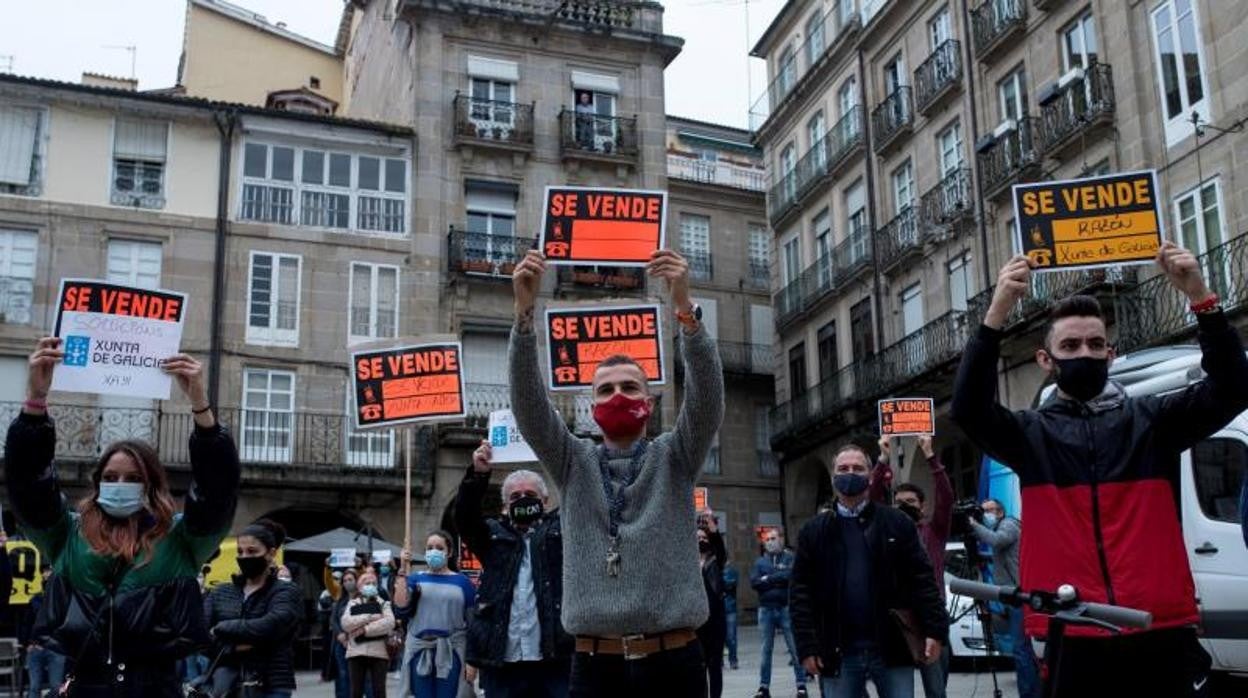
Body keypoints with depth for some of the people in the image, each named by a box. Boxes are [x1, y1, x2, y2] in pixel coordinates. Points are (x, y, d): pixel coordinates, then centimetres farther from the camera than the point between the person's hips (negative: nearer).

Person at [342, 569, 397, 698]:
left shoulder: (383, 604, 10)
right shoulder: (352, 604, 14)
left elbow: (389, 622, -9)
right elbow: (346, 623, -5)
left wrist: (365, 629, -14)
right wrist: (369, 617, -12)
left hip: (379, 652, -1)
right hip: (356, 652, 1)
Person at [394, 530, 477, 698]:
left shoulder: (462, 582, 4)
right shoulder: (416, 578, 7)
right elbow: (400, 609, -9)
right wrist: (403, 571, -9)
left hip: (450, 653, -1)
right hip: (420, 651, 1)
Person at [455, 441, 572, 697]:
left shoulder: (561, 527, 12)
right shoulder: (494, 535, 15)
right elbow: (464, 516, 0)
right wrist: (478, 474, -16)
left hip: (555, 659, -2)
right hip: (502, 661, 2)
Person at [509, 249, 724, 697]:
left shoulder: (675, 458, 8)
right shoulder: (574, 463, 11)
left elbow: (707, 395, -8)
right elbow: (528, 401, -3)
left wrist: (684, 306, -23)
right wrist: (525, 311, -17)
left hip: (674, 661, -1)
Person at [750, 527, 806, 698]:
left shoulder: (790, 558, 2)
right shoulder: (760, 561, 12)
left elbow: (791, 575, -15)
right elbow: (754, 582, -2)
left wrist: (768, 579, -7)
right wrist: (779, 579, -11)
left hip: (786, 608, -3)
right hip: (766, 609, 3)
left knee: (795, 648, -1)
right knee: (766, 650, 7)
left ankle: (801, 684, 6)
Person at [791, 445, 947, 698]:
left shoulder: (897, 523, 5)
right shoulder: (814, 531, 6)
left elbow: (922, 579, 2)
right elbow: (801, 591, 2)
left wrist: (935, 630, -6)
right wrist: (807, 646, -5)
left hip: (892, 647, -1)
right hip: (838, 652, 1)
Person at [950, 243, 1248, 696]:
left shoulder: (1153, 419, 9)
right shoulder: (1031, 434, 6)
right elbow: (968, 409, -12)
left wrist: (1200, 297, -16)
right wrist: (997, 313, -23)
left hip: (1162, 633, 1)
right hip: (1074, 641, -1)